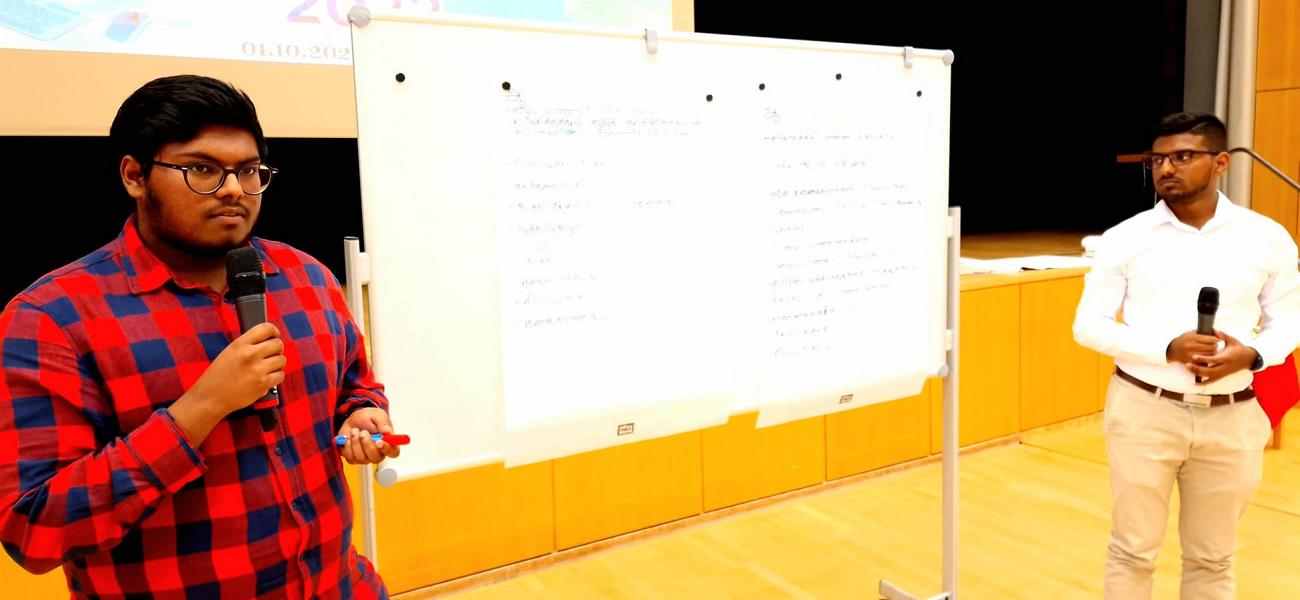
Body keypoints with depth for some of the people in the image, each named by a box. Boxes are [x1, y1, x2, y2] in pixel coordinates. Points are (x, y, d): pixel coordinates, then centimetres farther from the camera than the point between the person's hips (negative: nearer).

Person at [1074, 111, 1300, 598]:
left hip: (1231, 418, 2)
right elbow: (1088, 325, -4)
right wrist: (1168, 349, -18)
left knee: (1212, 558, 15)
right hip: (1144, 411, -2)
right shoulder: (1125, 238, -4)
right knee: (1133, 551, 9)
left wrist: (1251, 355, -13)